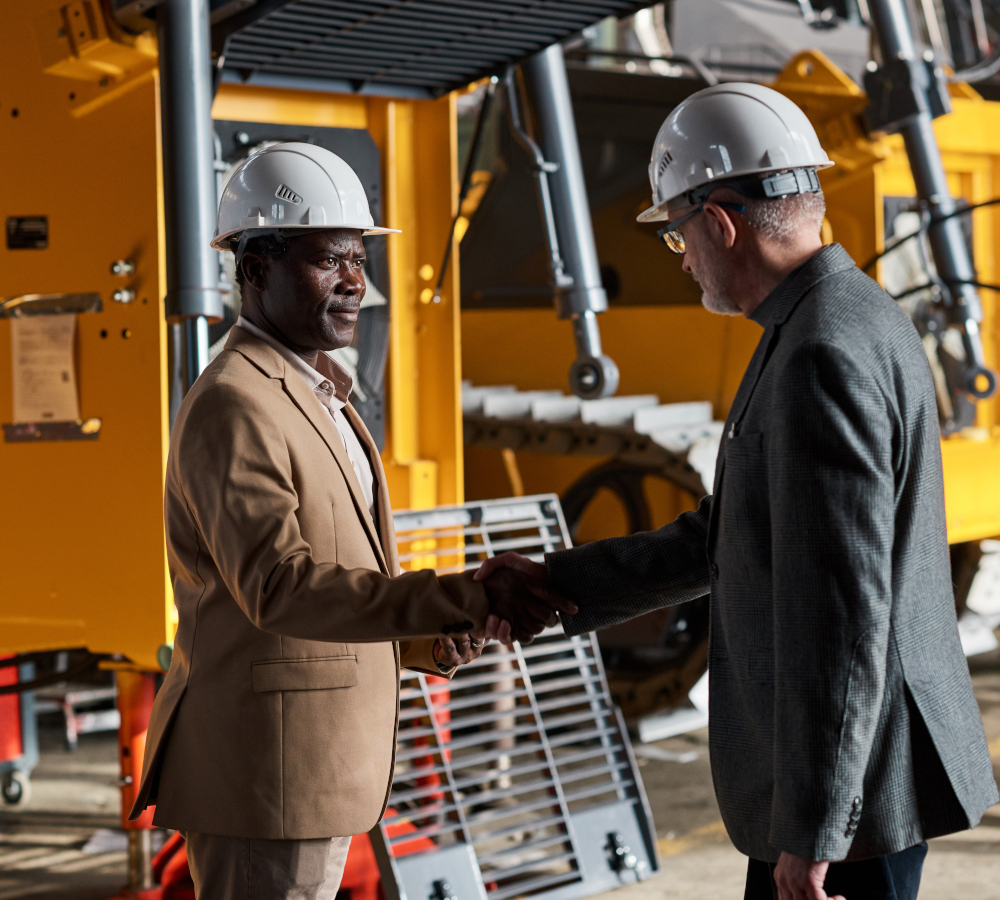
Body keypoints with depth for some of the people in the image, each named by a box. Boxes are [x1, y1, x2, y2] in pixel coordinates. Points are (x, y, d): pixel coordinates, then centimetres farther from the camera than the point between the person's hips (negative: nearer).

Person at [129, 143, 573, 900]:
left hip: (313, 769, 10)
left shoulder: (315, 397, 17)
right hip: (261, 775, -10)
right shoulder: (231, 405, -17)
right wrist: (462, 601, -34)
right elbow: (275, 586, -29)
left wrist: (418, 641, 3)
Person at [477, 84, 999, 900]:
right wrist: (562, 585, 18)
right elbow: (734, 534, 19)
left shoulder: (825, 358, -22)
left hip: (852, 781, -10)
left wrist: (809, 833, -22)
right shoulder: (846, 325, 12)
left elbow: (841, 612, -25)